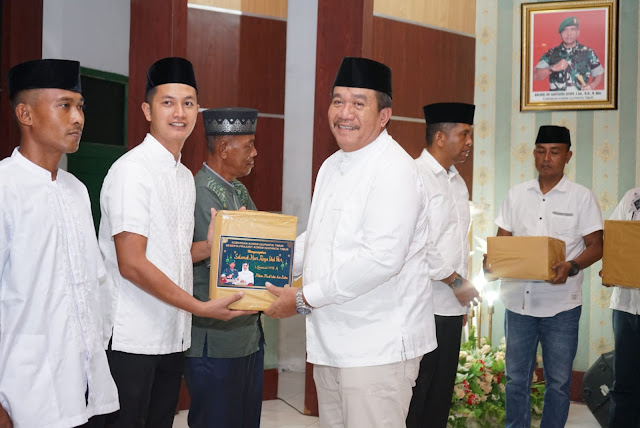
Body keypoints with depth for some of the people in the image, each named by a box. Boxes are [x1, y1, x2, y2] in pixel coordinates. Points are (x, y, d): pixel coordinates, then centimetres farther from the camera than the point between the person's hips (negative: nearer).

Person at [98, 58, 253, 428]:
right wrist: (201, 308, -18)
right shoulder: (133, 170, -13)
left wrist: (208, 247, 0)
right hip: (132, 338, -8)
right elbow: (131, 264, -19)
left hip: (174, 335, 8)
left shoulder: (185, 176, 13)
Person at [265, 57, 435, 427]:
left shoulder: (394, 170, -16)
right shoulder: (332, 166, 14)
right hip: (331, 341, 9)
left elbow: (382, 258, -26)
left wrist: (304, 299, -20)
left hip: (378, 346, -9)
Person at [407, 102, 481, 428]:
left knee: (441, 390, 13)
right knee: (416, 392, -2)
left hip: (452, 307, 8)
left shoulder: (457, 181, 15)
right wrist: (457, 282, -12)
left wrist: (462, 294, 18)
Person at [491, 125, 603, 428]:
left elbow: (596, 246, -3)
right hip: (518, 300, 3)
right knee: (516, 378, 11)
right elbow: (502, 240, 10)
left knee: (558, 381, 6)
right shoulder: (517, 194, 8)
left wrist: (571, 267, -21)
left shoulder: (582, 197, -1)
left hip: (561, 305, -2)